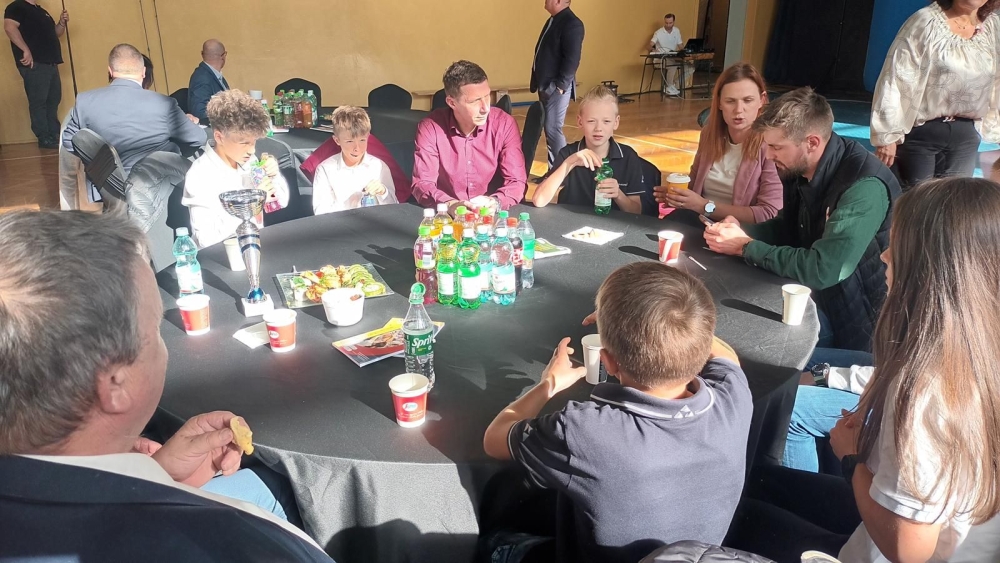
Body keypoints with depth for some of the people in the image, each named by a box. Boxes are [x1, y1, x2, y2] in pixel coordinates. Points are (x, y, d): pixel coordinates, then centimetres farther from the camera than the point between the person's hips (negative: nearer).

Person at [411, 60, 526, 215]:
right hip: (447, 216, 0)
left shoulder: (505, 124, -7)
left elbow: (517, 181, -8)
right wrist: (450, 204, -29)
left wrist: (496, 202, -28)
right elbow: (422, 183, -10)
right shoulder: (430, 127, -8)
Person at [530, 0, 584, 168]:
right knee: (549, 129, 11)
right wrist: (538, 80, 15)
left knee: (553, 129, -10)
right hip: (546, 85, 9)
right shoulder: (553, 20, 15)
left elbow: (572, 59, -20)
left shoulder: (571, 23, -14)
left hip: (557, 87, -9)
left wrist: (561, 85, -21)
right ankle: (553, 171, 19)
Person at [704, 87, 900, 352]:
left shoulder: (865, 187, -29)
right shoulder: (799, 169, -4)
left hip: (860, 322, -7)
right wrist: (741, 231, -8)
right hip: (821, 299, 7)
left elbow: (822, 270, -34)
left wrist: (746, 247, -23)